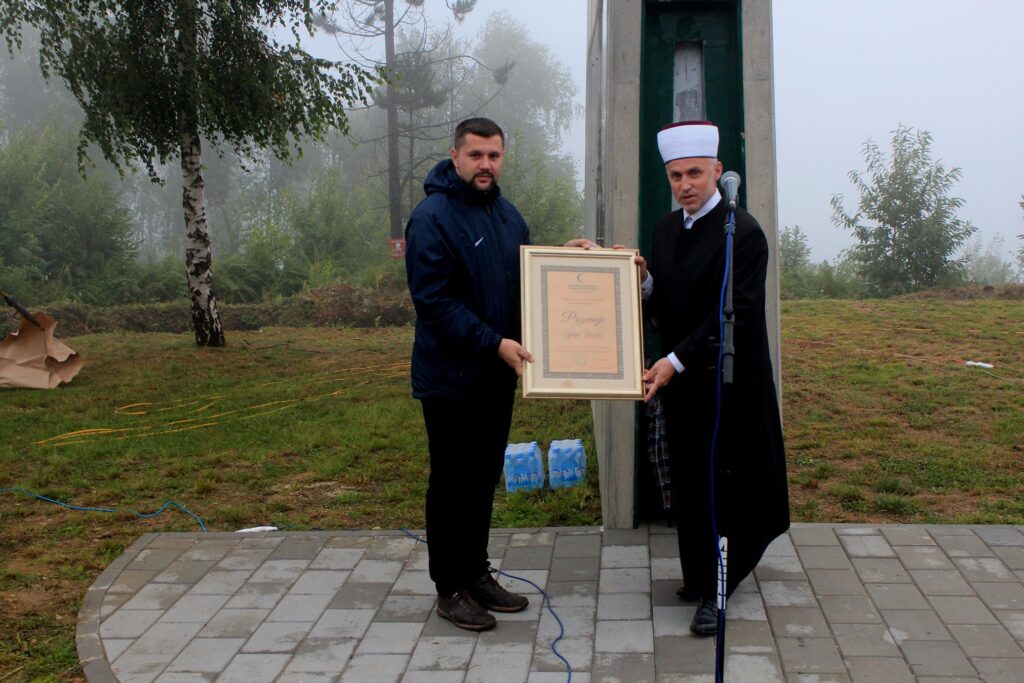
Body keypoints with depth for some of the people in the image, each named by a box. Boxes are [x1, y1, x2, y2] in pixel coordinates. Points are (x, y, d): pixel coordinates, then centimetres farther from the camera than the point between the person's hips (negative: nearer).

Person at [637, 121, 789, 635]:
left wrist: (677, 360, -23)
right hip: (678, 378, 7)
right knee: (688, 481, 13)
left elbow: (733, 314, -19)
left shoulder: (743, 232, -13)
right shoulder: (666, 230, 9)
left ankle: (714, 590, 13)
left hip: (727, 382, -6)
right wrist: (643, 279, -9)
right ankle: (700, 574, 28)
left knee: (720, 482, 1)